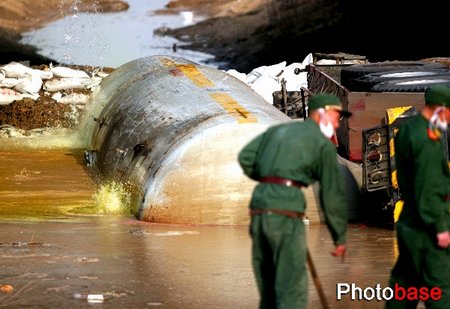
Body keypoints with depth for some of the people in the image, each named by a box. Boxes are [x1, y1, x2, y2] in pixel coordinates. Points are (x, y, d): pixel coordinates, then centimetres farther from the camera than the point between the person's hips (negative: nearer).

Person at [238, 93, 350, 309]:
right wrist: (340, 237, 14)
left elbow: (245, 157, 11)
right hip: (285, 211, -6)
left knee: (269, 288, 15)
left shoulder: (278, 130, 23)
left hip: (258, 208, 6)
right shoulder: (323, 143, 7)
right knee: (291, 290, -7)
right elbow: (332, 194, 6)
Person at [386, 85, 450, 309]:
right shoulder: (428, 140, -21)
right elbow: (429, 188, -22)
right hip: (426, 225, -10)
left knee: (406, 278, 18)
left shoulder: (407, 128, 9)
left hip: (408, 221, 10)